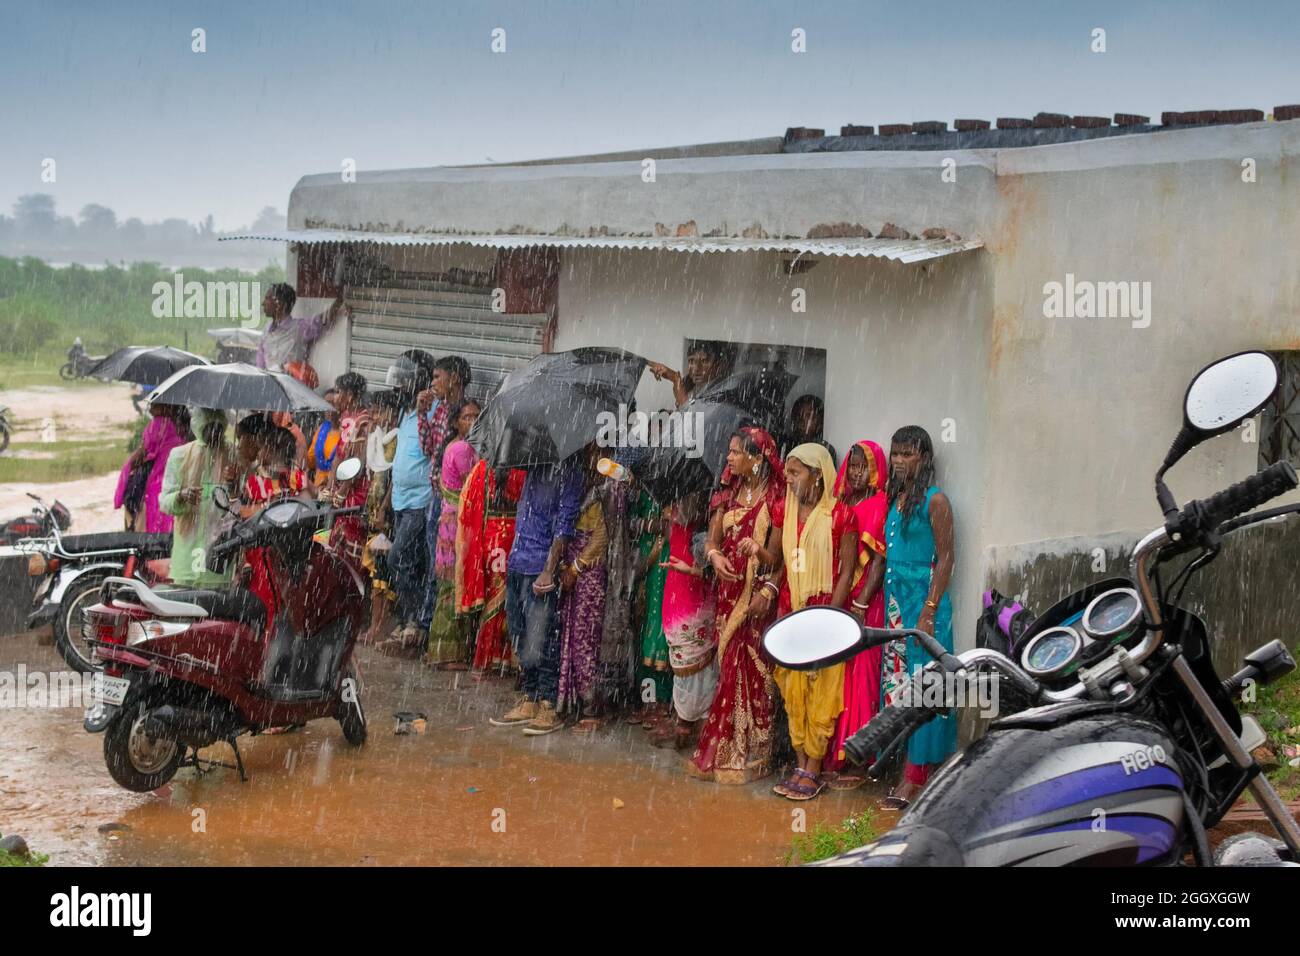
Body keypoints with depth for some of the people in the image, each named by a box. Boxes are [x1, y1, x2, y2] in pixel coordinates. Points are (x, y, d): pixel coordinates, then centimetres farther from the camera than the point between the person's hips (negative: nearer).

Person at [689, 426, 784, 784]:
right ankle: (725, 750, 10)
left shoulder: (775, 497, -7)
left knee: (752, 671, -3)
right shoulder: (729, 494, 11)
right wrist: (715, 556, -10)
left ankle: (749, 754, 4)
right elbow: (713, 540, 12)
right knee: (729, 669, 6)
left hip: (758, 593, -5)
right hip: (729, 590, 5)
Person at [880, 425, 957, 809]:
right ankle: (911, 774, 10)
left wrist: (929, 611, -16)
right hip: (895, 604, 7)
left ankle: (915, 777, -6)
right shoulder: (894, 499, 14)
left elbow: (945, 558, -9)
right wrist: (887, 605, 10)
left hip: (924, 602, -7)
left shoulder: (935, 500, -6)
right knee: (897, 683, 5)